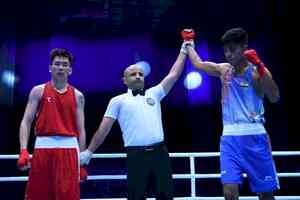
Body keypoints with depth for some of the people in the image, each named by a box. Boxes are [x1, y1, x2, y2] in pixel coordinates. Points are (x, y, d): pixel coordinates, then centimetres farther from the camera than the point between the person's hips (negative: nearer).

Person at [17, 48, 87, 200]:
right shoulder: (38, 91, 7)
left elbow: (80, 129, 9)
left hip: (68, 148, 0)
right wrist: (23, 150, -12)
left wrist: (82, 161, 6)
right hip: (43, 147, 0)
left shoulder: (77, 95, 9)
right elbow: (26, 121, 2)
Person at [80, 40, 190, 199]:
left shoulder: (154, 93, 15)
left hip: (160, 153, 3)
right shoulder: (118, 101, 8)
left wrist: (183, 50, 13)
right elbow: (103, 129, 7)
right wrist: (88, 152, 4)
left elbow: (174, 74, 13)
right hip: (136, 156, -3)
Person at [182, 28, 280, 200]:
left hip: (255, 136, -2)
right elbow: (198, 63, 23)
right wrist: (188, 43, 32)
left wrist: (260, 67, -25)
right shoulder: (223, 69, 8)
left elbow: (275, 98, -18)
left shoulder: (258, 70, -3)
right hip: (230, 137, 3)